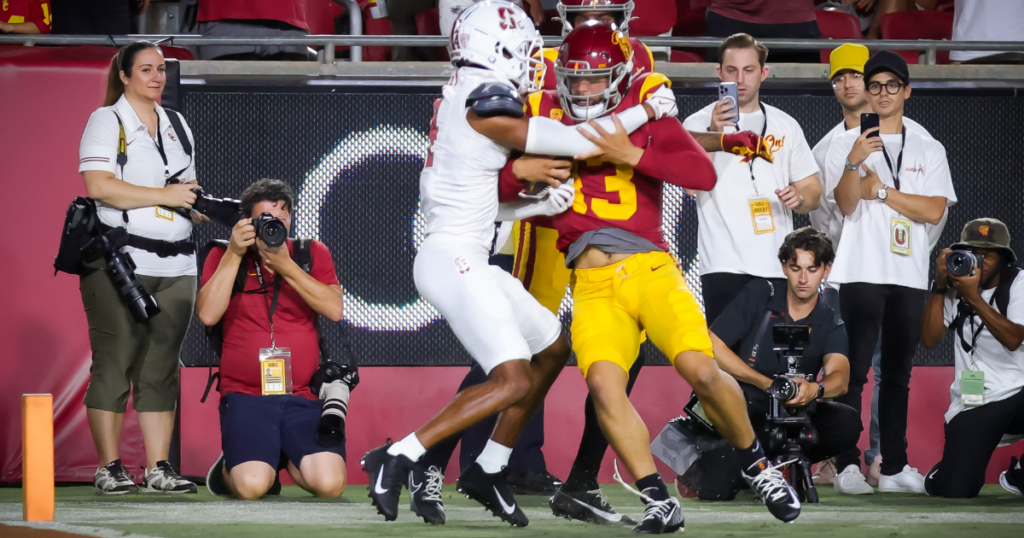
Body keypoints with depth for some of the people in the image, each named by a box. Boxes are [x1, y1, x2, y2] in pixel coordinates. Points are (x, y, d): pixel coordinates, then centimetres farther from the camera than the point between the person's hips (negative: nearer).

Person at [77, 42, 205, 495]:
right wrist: (164, 196, -14)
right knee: (114, 364, -6)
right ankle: (109, 467, -2)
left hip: (174, 264, 6)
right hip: (119, 261, -6)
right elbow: (98, 185, -14)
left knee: (161, 367, 4)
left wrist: (199, 208, 5)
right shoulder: (107, 121, -1)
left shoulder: (176, 125, 19)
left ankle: (158, 467, 5)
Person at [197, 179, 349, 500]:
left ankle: (292, 462, 15)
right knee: (252, 486, -27)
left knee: (330, 483, -22)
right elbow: (208, 315, -8)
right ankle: (228, 469, 12)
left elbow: (334, 309, -5)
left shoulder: (313, 254, 12)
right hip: (245, 396, -2)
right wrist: (234, 255, -11)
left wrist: (286, 266, -12)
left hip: (304, 398, 2)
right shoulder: (223, 257, 8)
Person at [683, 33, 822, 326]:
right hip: (725, 266, -4)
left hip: (779, 267, 4)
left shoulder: (786, 126, 16)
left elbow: (813, 190, 18)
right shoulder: (699, 123, 3)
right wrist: (713, 134, -28)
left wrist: (799, 197, -6)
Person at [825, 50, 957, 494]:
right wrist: (854, 163, -23)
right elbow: (845, 205, -7)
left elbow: (934, 211, -1)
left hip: (910, 275, 3)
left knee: (898, 373, 5)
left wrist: (880, 190, -5)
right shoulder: (846, 144, 7)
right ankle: (847, 465, -10)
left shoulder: (930, 151, 13)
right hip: (862, 273, -3)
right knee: (854, 370, -9)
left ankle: (894, 466, 6)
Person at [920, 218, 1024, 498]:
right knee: (955, 490, -16)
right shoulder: (955, 290, 4)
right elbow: (929, 339, -5)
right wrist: (940, 286, -12)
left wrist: (974, 298, -20)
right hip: (971, 407, 1)